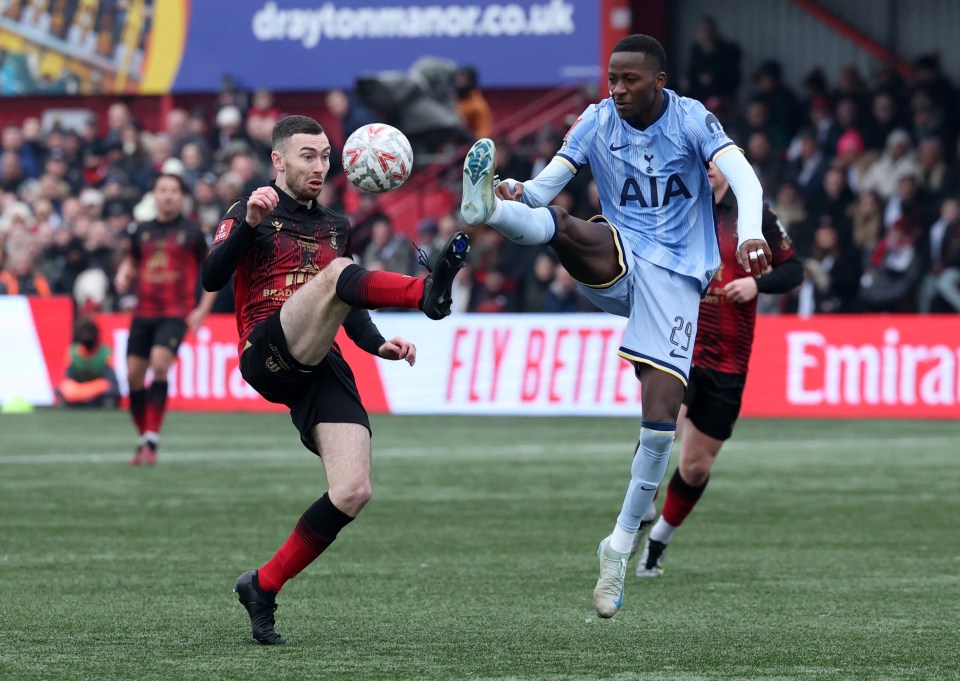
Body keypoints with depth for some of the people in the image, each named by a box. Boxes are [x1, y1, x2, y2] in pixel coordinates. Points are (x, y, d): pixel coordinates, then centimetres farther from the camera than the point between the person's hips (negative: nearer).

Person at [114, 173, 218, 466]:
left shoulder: (191, 233, 1)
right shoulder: (142, 231, 11)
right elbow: (131, 262, 26)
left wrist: (202, 310, -4)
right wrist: (123, 278, 2)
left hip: (176, 314, -5)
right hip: (144, 312, 5)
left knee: (159, 364, -24)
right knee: (133, 374, 0)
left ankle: (152, 441, -24)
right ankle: (144, 440, 16)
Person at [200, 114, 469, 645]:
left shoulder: (335, 227, 25)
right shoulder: (250, 214, 7)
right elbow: (210, 279, -9)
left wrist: (378, 345, 11)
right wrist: (249, 223, -24)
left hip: (321, 367, 5)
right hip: (267, 356, -5)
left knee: (352, 492, -13)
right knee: (336, 272, -30)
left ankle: (263, 586, 2)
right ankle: (428, 293, -60)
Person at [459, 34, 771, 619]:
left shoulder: (692, 120, -4)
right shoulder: (596, 122, 5)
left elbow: (743, 176, -18)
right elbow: (543, 188, -1)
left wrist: (750, 234, -39)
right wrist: (515, 192, -27)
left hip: (675, 274, -2)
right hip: (615, 260, 2)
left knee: (662, 411, -14)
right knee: (557, 223, -32)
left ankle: (622, 545, -2)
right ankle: (486, 207, -65)